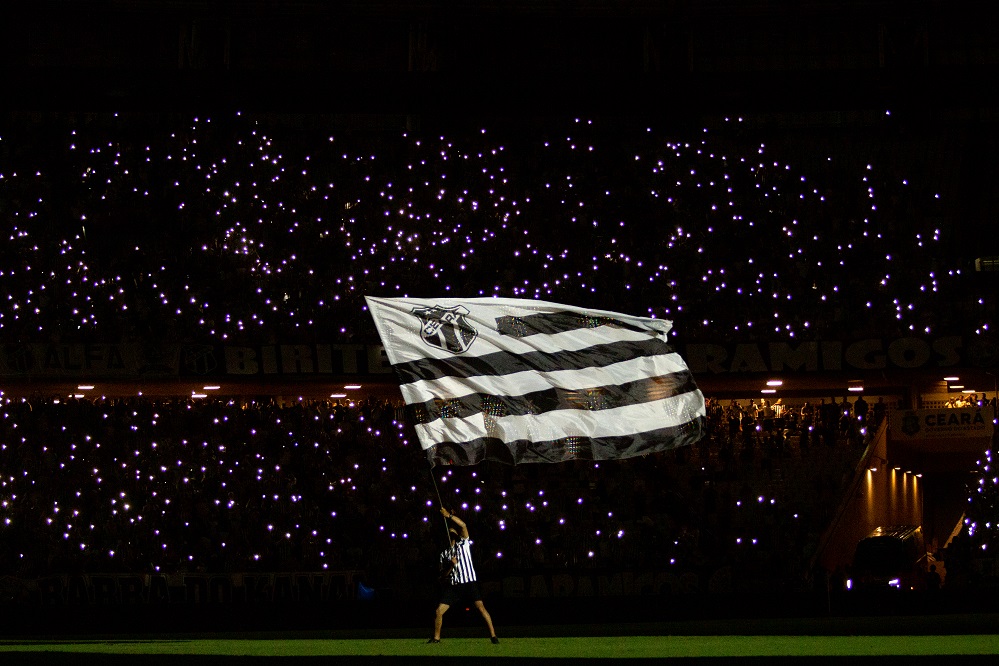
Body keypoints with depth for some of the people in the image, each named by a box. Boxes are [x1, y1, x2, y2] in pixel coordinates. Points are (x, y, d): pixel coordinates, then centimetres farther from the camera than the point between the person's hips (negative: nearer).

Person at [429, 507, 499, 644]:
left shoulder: (464, 543, 10)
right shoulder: (444, 554, 18)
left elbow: (463, 525, -7)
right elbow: (443, 575, 10)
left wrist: (449, 516, -11)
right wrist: (451, 566, -8)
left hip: (469, 582, -4)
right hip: (453, 585, 4)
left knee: (481, 607, -20)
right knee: (439, 611, -3)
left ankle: (493, 635, -19)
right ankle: (436, 637, 15)